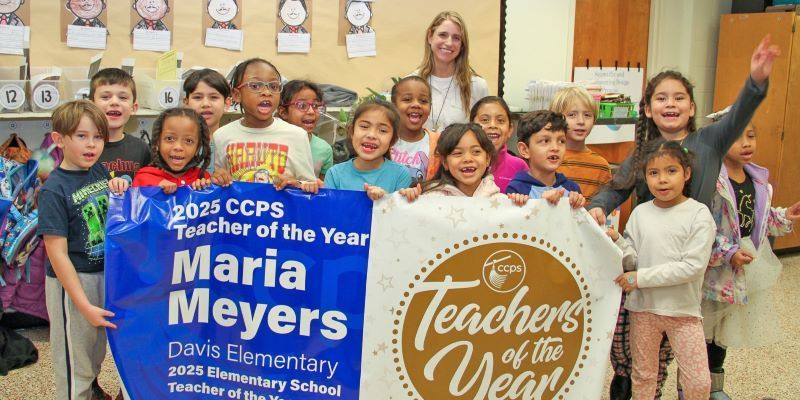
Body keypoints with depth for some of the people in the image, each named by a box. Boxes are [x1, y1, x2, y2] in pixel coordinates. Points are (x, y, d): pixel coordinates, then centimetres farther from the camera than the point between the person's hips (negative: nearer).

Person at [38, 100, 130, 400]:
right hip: (72, 281, -7)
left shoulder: (100, 170, -1)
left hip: (104, 274, 7)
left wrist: (120, 189, -8)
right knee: (74, 358, 10)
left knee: (97, 347, 26)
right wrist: (85, 306, -22)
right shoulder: (54, 190, -19)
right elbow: (57, 255, -21)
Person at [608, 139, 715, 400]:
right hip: (643, 307, 3)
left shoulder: (699, 214, -11)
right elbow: (632, 261, 1)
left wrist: (641, 277, -19)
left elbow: (693, 266, -18)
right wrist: (616, 241, -20)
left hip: (683, 310, -3)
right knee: (643, 376, 17)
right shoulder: (640, 213, 0)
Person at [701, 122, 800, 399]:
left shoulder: (759, 180, 4)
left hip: (748, 270, 7)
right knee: (701, 332, 8)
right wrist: (728, 253, -25)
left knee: (724, 333, 22)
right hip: (713, 271, -7)